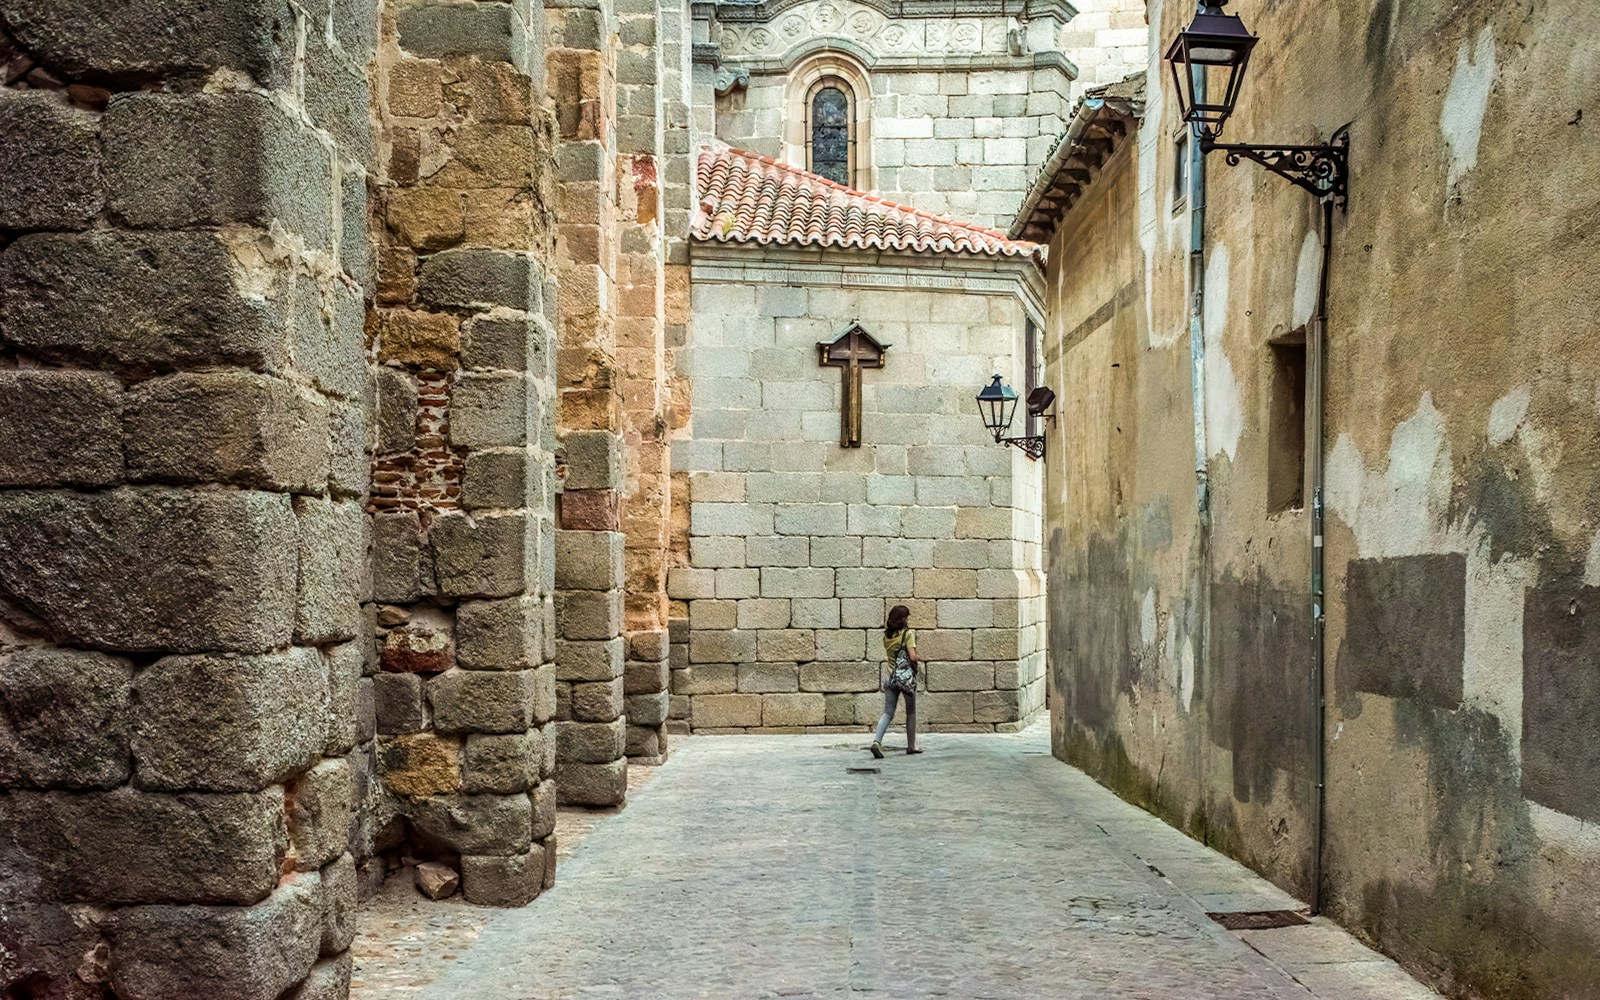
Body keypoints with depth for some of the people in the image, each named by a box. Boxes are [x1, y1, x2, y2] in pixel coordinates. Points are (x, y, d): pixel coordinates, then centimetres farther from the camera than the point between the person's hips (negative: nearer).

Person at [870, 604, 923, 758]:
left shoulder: (886, 635, 8)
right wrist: (919, 658, 4)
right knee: (911, 713, 13)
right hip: (907, 677, -4)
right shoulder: (908, 633, -9)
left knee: (888, 713, 1)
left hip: (891, 676, 4)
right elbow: (912, 657, -16)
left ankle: (877, 741, -20)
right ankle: (911, 745, 22)